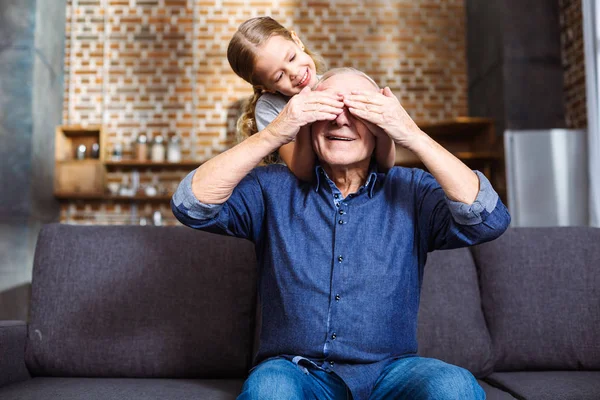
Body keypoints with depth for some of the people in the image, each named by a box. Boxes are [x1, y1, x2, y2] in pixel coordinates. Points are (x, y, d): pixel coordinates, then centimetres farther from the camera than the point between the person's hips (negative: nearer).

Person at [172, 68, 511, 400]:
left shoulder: (412, 190, 3)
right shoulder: (275, 187, 4)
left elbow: (489, 219, -12)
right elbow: (192, 205, -9)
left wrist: (413, 136, -17)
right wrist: (275, 134, -16)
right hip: (296, 372, 0)